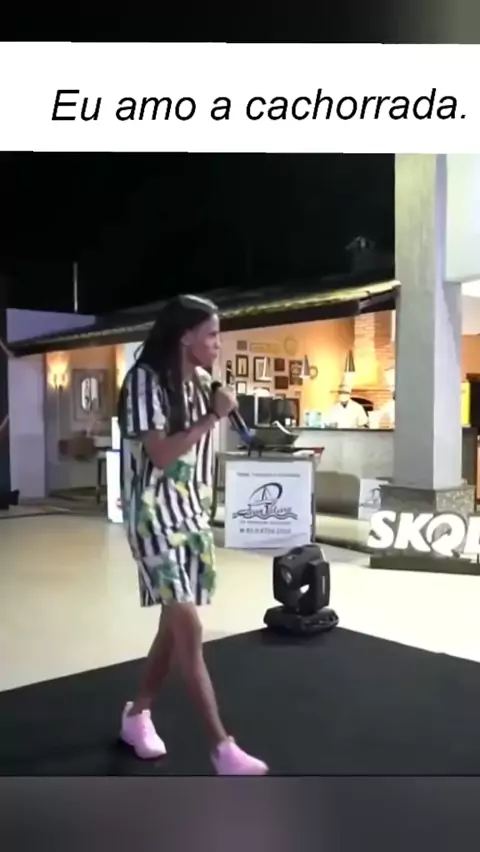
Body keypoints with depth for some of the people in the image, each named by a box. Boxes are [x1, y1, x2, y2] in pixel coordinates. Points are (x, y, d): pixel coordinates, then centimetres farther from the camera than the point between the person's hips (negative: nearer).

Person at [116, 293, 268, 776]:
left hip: (193, 515, 8)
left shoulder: (201, 384, 11)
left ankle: (137, 715, 32)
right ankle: (222, 747, -1)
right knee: (189, 629, -9)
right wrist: (213, 417, -16)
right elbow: (160, 454, -20)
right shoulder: (146, 380, -12)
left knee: (175, 624, 13)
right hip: (156, 517, -8)